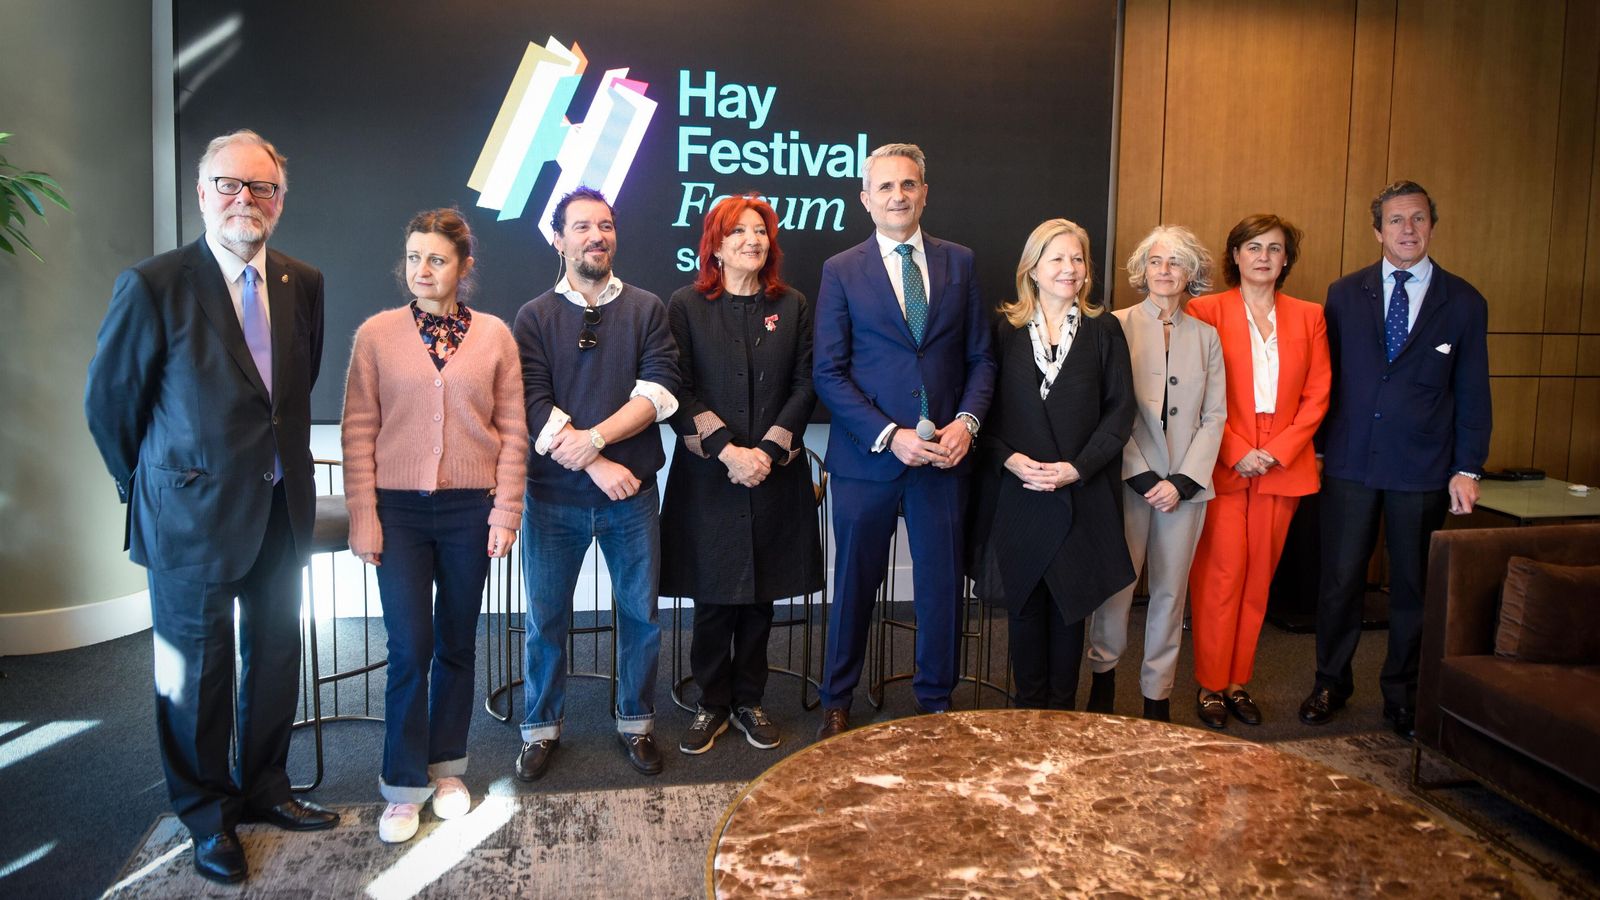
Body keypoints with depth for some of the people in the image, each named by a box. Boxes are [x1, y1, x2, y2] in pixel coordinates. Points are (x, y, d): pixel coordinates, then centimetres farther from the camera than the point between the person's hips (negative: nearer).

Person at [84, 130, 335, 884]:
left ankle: (263, 790, 35)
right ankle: (207, 817, 28)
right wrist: (150, 485, 4)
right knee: (198, 671, 9)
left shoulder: (303, 284, 3)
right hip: (194, 512, -5)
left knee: (275, 658, 16)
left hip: (281, 507, 5)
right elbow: (108, 401, -4)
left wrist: (278, 458, 12)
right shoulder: (154, 285, -11)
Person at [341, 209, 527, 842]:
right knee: (410, 647, -3)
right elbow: (358, 431, 1)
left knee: (457, 644, 11)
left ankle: (446, 768, 27)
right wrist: (363, 516, -4)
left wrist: (506, 510, -2)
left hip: (469, 507, 1)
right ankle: (404, 785, 13)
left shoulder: (494, 335, 2)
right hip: (398, 507, -1)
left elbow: (512, 431, 3)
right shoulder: (376, 334, 1)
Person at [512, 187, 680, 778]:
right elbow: (532, 405, -7)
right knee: (545, 617, 9)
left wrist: (596, 437, -18)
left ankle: (636, 722, 27)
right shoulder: (534, 317, 3)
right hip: (553, 495, 0)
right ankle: (542, 728, 27)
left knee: (641, 613, 9)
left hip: (632, 491, 1)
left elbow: (659, 391, -7)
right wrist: (596, 466, -14)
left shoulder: (647, 309, 5)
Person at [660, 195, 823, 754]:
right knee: (713, 598, 5)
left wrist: (768, 450, -10)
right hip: (707, 476, -2)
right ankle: (712, 704, 22)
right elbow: (677, 391, -5)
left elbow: (804, 386, 2)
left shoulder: (792, 307, 7)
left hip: (774, 474, 2)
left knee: (761, 594, 10)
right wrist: (726, 450, -14)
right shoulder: (687, 305, 1)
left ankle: (749, 701, 26)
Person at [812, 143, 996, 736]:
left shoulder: (958, 263, 8)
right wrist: (889, 436, -14)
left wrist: (967, 420, -9)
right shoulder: (841, 271, 0)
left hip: (944, 456, 2)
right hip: (867, 457, -2)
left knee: (942, 583, 10)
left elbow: (980, 358, 9)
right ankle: (837, 702, 28)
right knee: (855, 583, 10)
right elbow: (828, 373, -5)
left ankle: (935, 701, 29)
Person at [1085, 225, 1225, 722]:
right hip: (1126, 480, -3)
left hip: (1185, 484, 3)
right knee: (1116, 583, 0)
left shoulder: (1206, 336, 10)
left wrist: (1182, 481, -6)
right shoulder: (1117, 327, 0)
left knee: (1171, 590, 6)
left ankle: (1157, 694, 19)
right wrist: (1142, 477, -10)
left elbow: (1215, 415, 6)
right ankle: (1103, 671, 23)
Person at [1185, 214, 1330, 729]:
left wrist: (1277, 451, -7)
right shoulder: (1206, 311, 0)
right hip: (1221, 466, -3)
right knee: (1222, 573, -2)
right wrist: (1236, 452, -12)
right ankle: (1211, 685, 9)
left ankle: (1239, 681, 18)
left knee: (1258, 576, 8)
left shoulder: (1309, 318, 11)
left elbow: (1317, 397, 6)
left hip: (1282, 468, 3)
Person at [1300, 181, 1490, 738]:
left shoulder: (1464, 302, 3)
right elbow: (1327, 377, 7)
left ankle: (1401, 693, 26)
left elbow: (1472, 393, 3)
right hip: (1350, 463, 0)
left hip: (1423, 469, 0)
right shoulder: (1345, 294, 5)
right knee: (1340, 579, 6)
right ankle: (1331, 682, 23)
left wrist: (1467, 469, -2)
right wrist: (1319, 445, 4)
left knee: (1413, 584, 10)